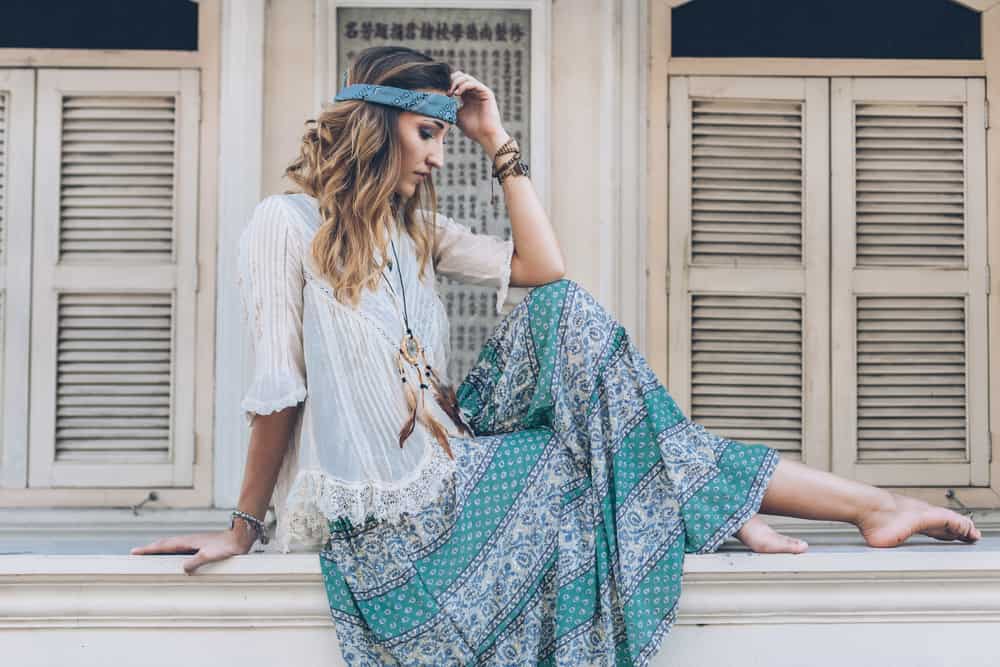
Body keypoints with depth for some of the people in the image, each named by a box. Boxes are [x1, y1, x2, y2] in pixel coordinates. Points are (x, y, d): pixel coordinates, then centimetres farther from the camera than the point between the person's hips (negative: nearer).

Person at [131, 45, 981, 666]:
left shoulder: (416, 226, 13)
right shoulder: (289, 223, -9)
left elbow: (543, 271, 2)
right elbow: (276, 389, -11)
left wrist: (499, 143, 4)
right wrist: (245, 526, -9)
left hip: (447, 463, 7)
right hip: (377, 509, -7)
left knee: (565, 318, -9)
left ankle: (719, 503, -8)